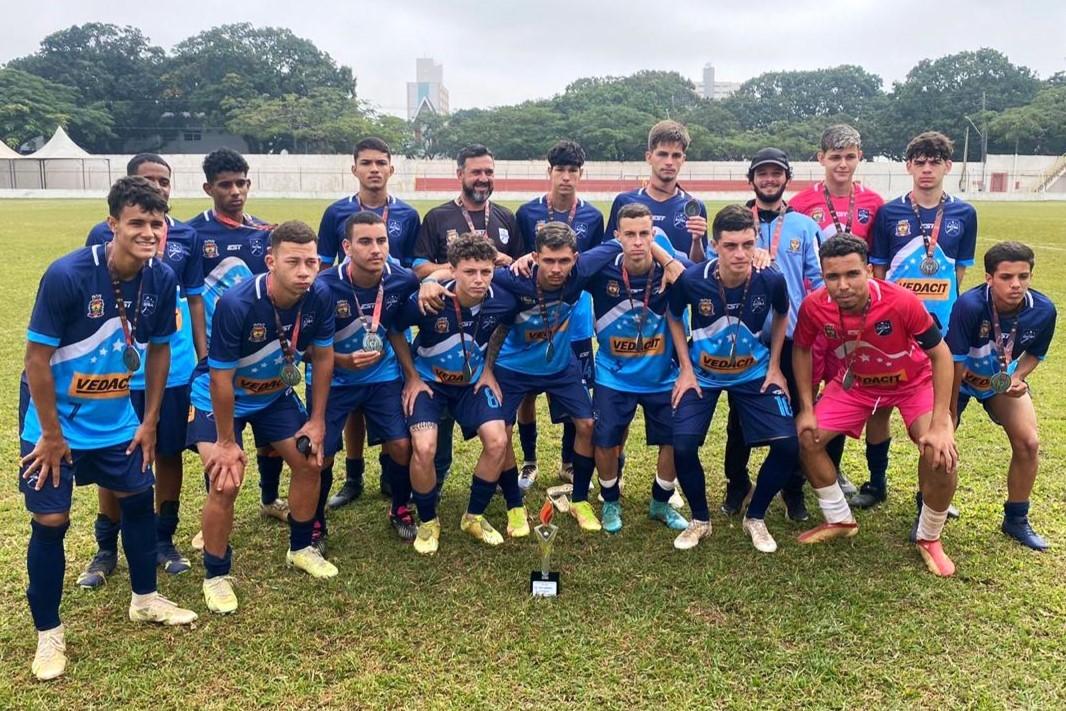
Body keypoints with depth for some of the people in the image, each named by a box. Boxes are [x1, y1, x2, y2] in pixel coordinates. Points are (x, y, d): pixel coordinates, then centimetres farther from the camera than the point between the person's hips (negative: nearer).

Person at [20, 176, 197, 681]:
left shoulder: (162, 279, -11)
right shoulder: (67, 275, -26)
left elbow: (159, 350, 3)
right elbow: (37, 359, -20)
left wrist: (149, 422, 4)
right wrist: (52, 435, -15)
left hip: (114, 418, 5)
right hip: (53, 419, -5)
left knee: (138, 497, 12)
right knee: (50, 520, 0)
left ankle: (145, 599, 33)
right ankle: (48, 633, 19)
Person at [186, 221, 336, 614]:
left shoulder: (319, 297, -22)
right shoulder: (236, 304, -36)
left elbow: (323, 356, -6)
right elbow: (221, 377, -26)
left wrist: (317, 420, -4)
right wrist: (227, 441, -17)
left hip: (275, 393, 5)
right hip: (220, 397, -5)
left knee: (310, 461, 3)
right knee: (226, 482, -14)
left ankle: (301, 548, 27)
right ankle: (215, 575, 8)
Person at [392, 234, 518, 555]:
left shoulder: (502, 302, -20)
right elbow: (393, 330, -9)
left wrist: (488, 368, 3)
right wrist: (412, 378, -7)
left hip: (473, 382, 3)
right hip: (429, 381, -2)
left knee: (497, 441, -15)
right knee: (424, 448, -22)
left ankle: (474, 516, 9)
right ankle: (428, 521, 5)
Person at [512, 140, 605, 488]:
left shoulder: (592, 217, 0)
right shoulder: (527, 213, -4)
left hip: (576, 322, 1)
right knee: (526, 393, 6)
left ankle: (569, 463, 27)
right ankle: (528, 462, 25)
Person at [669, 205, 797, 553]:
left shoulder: (771, 280, -21)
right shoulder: (692, 280, -24)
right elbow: (674, 318, -2)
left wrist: (774, 366, 0)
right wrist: (686, 369, -6)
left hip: (754, 373, 1)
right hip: (702, 374, -1)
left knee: (787, 444, -12)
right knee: (683, 447, -16)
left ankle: (755, 518, 14)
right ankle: (700, 520, 12)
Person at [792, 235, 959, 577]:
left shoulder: (902, 302, -36)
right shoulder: (814, 306, -27)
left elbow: (940, 353, -23)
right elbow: (801, 350, -5)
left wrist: (940, 425, -26)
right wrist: (806, 409, -8)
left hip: (913, 382, -3)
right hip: (855, 382, 3)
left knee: (941, 455, -22)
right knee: (807, 438, -4)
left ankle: (929, 538, 6)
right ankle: (840, 520, 21)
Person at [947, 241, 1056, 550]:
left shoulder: (1043, 310, -24)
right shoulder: (970, 305, -36)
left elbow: (1035, 353, -2)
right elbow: (956, 362, -28)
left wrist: (1018, 378, -22)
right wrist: (950, 412, -20)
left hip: (1003, 378, 4)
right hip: (959, 378, -3)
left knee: (1028, 443, -4)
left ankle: (1016, 520, 18)